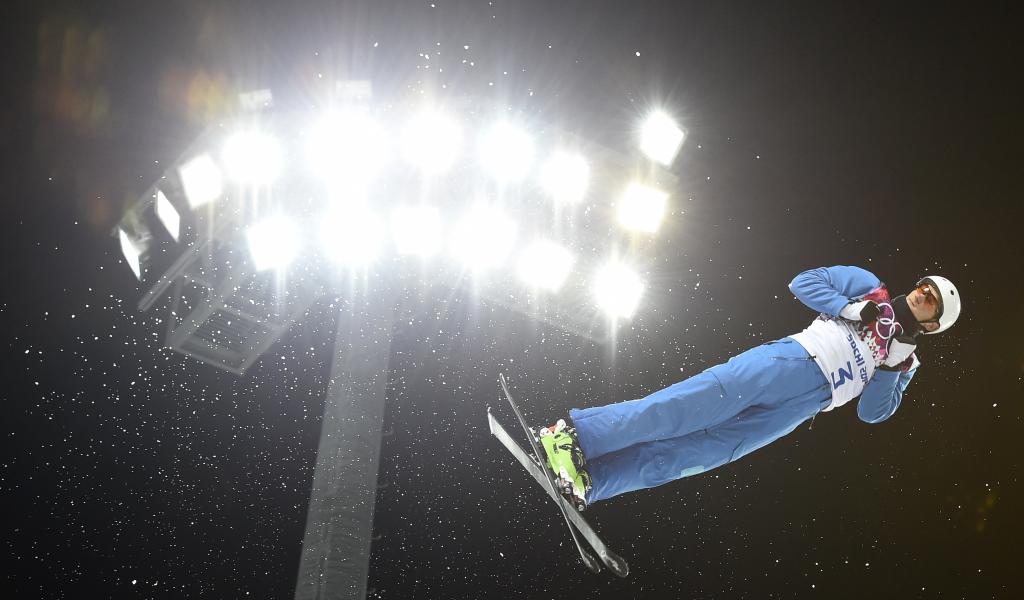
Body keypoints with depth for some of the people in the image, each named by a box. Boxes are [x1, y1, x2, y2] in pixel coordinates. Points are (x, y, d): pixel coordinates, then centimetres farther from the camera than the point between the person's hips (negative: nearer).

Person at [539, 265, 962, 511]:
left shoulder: (904, 361, 25)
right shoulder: (870, 288, 19)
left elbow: (872, 413, 17)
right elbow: (804, 282, 13)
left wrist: (892, 367, 2)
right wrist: (849, 309, -1)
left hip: (803, 405, 2)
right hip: (792, 359, -2)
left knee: (711, 449, -16)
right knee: (698, 403, -24)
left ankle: (589, 480, -24)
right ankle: (575, 433, -27)